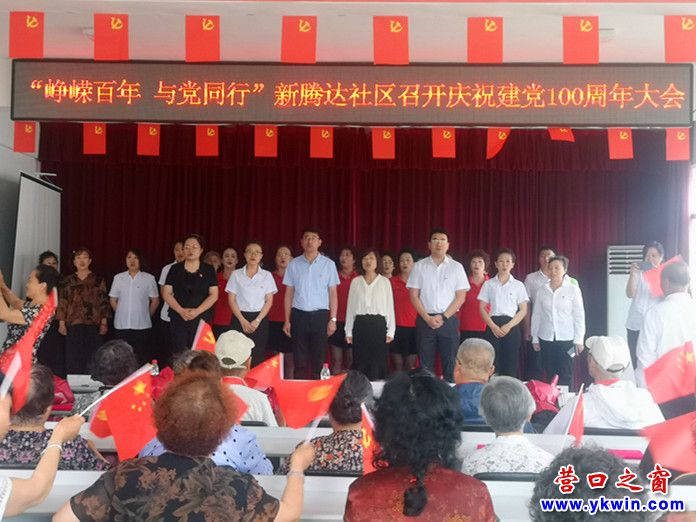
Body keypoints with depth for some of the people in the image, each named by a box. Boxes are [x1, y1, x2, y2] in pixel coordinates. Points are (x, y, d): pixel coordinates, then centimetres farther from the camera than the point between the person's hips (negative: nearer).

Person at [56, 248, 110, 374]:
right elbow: (62, 302, 7)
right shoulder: (68, 281, 10)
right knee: (73, 358, 1)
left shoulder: (98, 280, 6)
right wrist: (61, 323, 1)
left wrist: (104, 323, -2)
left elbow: (104, 302, 3)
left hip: (93, 324, -1)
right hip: (73, 324, 1)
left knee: (92, 358, -2)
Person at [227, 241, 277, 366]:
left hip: (260, 319, 0)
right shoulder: (236, 274, 4)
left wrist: (257, 321, -9)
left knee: (258, 357, -2)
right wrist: (243, 321, -8)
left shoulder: (267, 275, 4)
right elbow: (231, 299, 1)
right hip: (240, 318, 0)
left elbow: (269, 301, 2)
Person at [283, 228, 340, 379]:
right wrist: (287, 320, 4)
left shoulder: (328, 264, 2)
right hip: (299, 315, 1)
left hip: (320, 315, -1)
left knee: (318, 360, 3)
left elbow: (333, 293, 4)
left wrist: (333, 319, -3)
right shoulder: (294, 264, 5)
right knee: (300, 360, 6)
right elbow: (289, 293, 8)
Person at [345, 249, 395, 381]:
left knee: (378, 363, 0)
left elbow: (390, 307, 3)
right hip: (360, 325, 1)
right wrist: (348, 331, 4)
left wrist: (390, 331, -3)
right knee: (360, 363, 3)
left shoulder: (385, 281, 4)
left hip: (378, 325, -1)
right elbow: (350, 307, 9)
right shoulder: (355, 281, 8)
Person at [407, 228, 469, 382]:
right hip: (425, 320, 0)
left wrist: (443, 317, -9)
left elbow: (461, 296, 0)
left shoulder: (456, 267, 4)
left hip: (449, 320, 0)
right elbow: (414, 295, 1)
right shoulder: (419, 266, 4)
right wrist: (428, 318, -8)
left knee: (450, 364, 1)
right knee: (425, 365, 3)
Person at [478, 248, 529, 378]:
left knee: (511, 365, 0)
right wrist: (493, 326, -9)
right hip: (493, 326, 0)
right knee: (493, 364, -3)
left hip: (511, 326, 0)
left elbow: (523, 310, 3)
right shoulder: (488, 284, 6)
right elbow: (482, 308, 4)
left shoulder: (518, 285, 5)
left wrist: (508, 326, -10)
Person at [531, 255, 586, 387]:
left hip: (566, 339, -2)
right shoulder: (542, 290, 3)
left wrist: (579, 340, -4)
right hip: (546, 339, 2)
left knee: (565, 376, 1)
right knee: (550, 374, 7)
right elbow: (536, 315, 7)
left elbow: (579, 316, -2)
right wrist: (534, 338, 8)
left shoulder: (573, 289, -3)